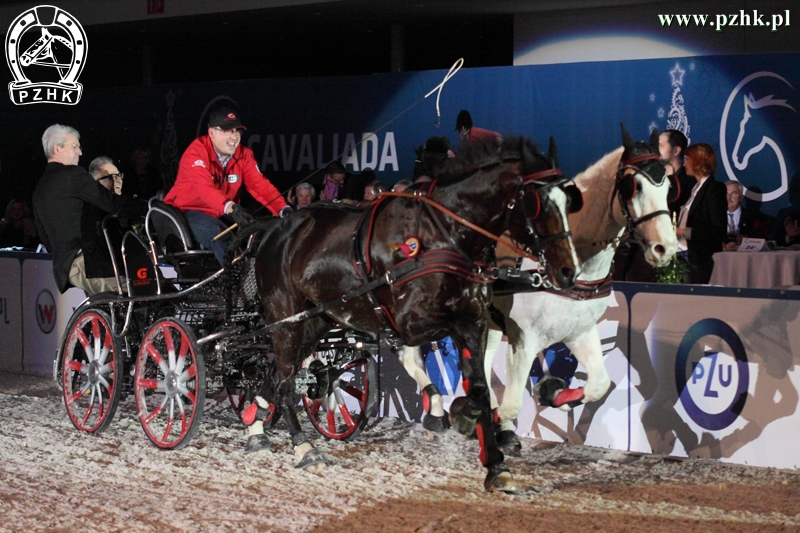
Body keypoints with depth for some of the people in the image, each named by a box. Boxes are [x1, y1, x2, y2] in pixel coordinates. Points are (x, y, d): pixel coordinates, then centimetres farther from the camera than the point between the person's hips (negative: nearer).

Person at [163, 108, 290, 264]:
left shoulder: (244, 155, 0)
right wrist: (231, 208, -52)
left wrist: (284, 209, -29)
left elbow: (261, 185, -10)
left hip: (219, 216, 6)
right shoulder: (196, 153, -19)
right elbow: (204, 188, -35)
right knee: (218, 233, -35)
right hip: (188, 211, -6)